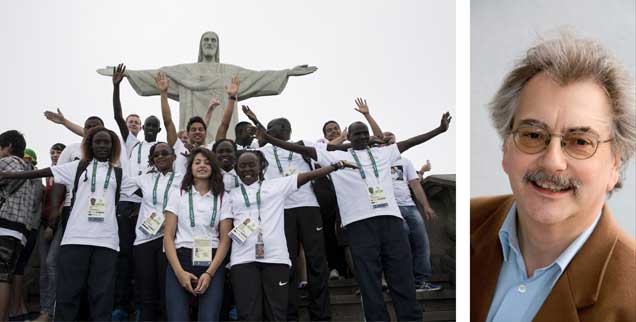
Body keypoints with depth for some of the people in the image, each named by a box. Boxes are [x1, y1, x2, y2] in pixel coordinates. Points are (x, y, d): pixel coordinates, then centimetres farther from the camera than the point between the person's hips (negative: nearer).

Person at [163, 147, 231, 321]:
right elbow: (168, 237, 3)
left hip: (212, 263, 0)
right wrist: (180, 272, -10)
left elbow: (225, 239, 3)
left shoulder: (223, 198, 8)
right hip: (180, 260, 0)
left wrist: (209, 273, -11)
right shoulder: (178, 194, 8)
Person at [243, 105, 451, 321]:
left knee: (403, 278, 3)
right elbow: (301, 149, 7)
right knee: (369, 282, 0)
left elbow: (411, 142, 26)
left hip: (390, 219, 3)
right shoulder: (336, 157, 12)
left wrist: (440, 129, 29)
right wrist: (264, 134, 1)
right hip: (359, 222, -2)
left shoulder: (382, 153, 21)